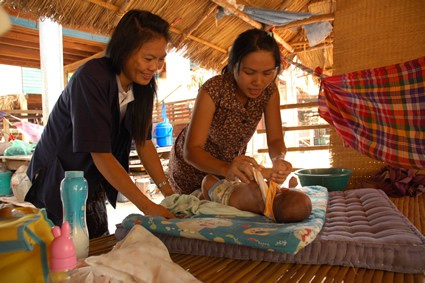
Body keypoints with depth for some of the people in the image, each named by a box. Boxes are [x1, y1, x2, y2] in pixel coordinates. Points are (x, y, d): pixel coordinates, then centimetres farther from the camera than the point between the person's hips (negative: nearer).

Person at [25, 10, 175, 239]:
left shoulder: (142, 84, -5)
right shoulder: (91, 78, -25)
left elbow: (144, 142, -3)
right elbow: (101, 155, -28)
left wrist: (169, 194, -11)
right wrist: (147, 206, -28)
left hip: (93, 184, 6)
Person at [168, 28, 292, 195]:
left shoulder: (269, 91, -19)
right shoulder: (213, 90, -34)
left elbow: (275, 140, -21)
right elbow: (191, 150, -39)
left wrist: (279, 159, -44)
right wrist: (226, 168, -58)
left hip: (230, 163, 4)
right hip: (192, 165, -3)